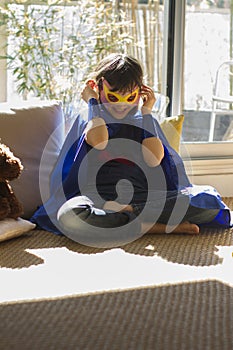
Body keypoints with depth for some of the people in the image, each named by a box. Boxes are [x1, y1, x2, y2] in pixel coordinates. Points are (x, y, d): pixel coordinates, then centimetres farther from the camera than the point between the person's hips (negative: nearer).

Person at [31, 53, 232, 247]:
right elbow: (98, 141, -11)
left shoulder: (144, 120, 21)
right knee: (69, 216, -40)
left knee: (208, 201, -22)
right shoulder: (90, 118, 15)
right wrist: (92, 102, 5)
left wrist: (146, 112, 8)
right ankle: (154, 227, -28)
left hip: (144, 197, 2)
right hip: (98, 195, -2)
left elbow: (154, 159, 0)